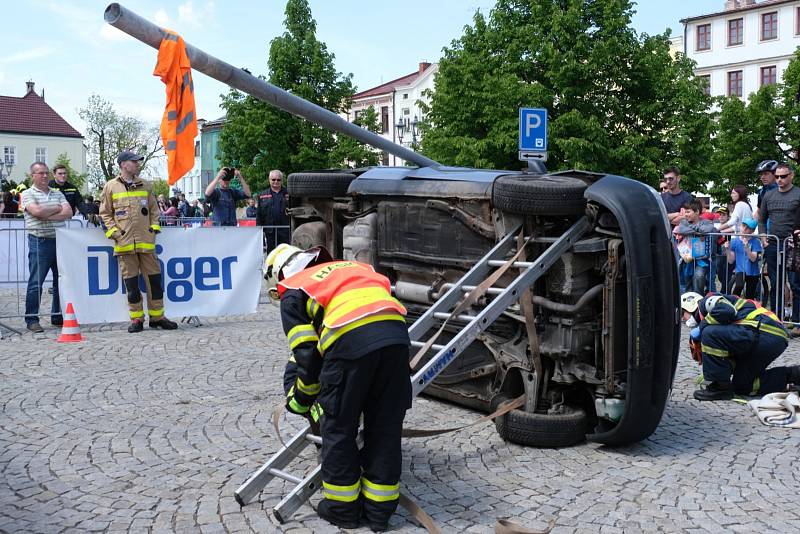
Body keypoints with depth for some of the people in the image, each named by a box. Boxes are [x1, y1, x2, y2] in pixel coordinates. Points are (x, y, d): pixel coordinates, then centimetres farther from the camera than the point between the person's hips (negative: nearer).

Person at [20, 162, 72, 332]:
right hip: (39, 242, -5)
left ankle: (58, 317, 18)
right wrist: (57, 209, -1)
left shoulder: (58, 194, 16)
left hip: (59, 240, 5)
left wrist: (47, 216, -10)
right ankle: (32, 320, 3)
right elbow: (37, 211, -15)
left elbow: (68, 213, 1)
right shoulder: (28, 194, 3)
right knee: (36, 283, -3)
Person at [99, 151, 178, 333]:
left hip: (146, 241, 3)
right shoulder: (111, 186, 4)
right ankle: (136, 319, 11)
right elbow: (105, 213, 6)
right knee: (130, 282, 1)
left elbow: (154, 209, 19)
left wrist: (154, 227, 7)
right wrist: (113, 231, -4)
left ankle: (157, 316, 12)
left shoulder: (144, 185, 13)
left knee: (154, 278, 3)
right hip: (124, 242, -3)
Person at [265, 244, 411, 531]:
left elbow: (307, 354, 11)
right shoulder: (351, 267, 36)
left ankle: (342, 507, 25)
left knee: (339, 428, 14)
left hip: (351, 340, -5)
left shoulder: (293, 294, 19)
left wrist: (301, 399, 27)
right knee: (385, 427, 15)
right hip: (396, 332, 5)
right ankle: (380, 509, 25)